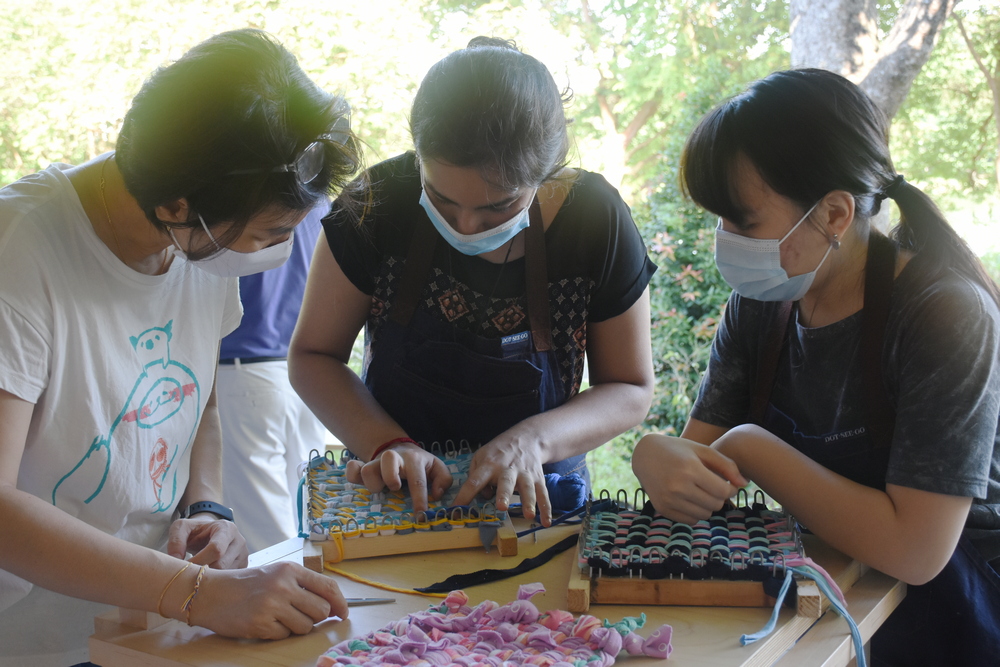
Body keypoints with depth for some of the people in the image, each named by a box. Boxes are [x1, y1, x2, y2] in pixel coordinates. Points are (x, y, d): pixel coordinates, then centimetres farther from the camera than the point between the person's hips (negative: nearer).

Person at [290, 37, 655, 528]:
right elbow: (312, 355, -2)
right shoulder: (379, 205, -13)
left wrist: (534, 440, -20)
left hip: (532, 500, 0)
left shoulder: (595, 221, -13)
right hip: (393, 501, 1)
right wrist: (388, 445, -19)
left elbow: (630, 389, -2)